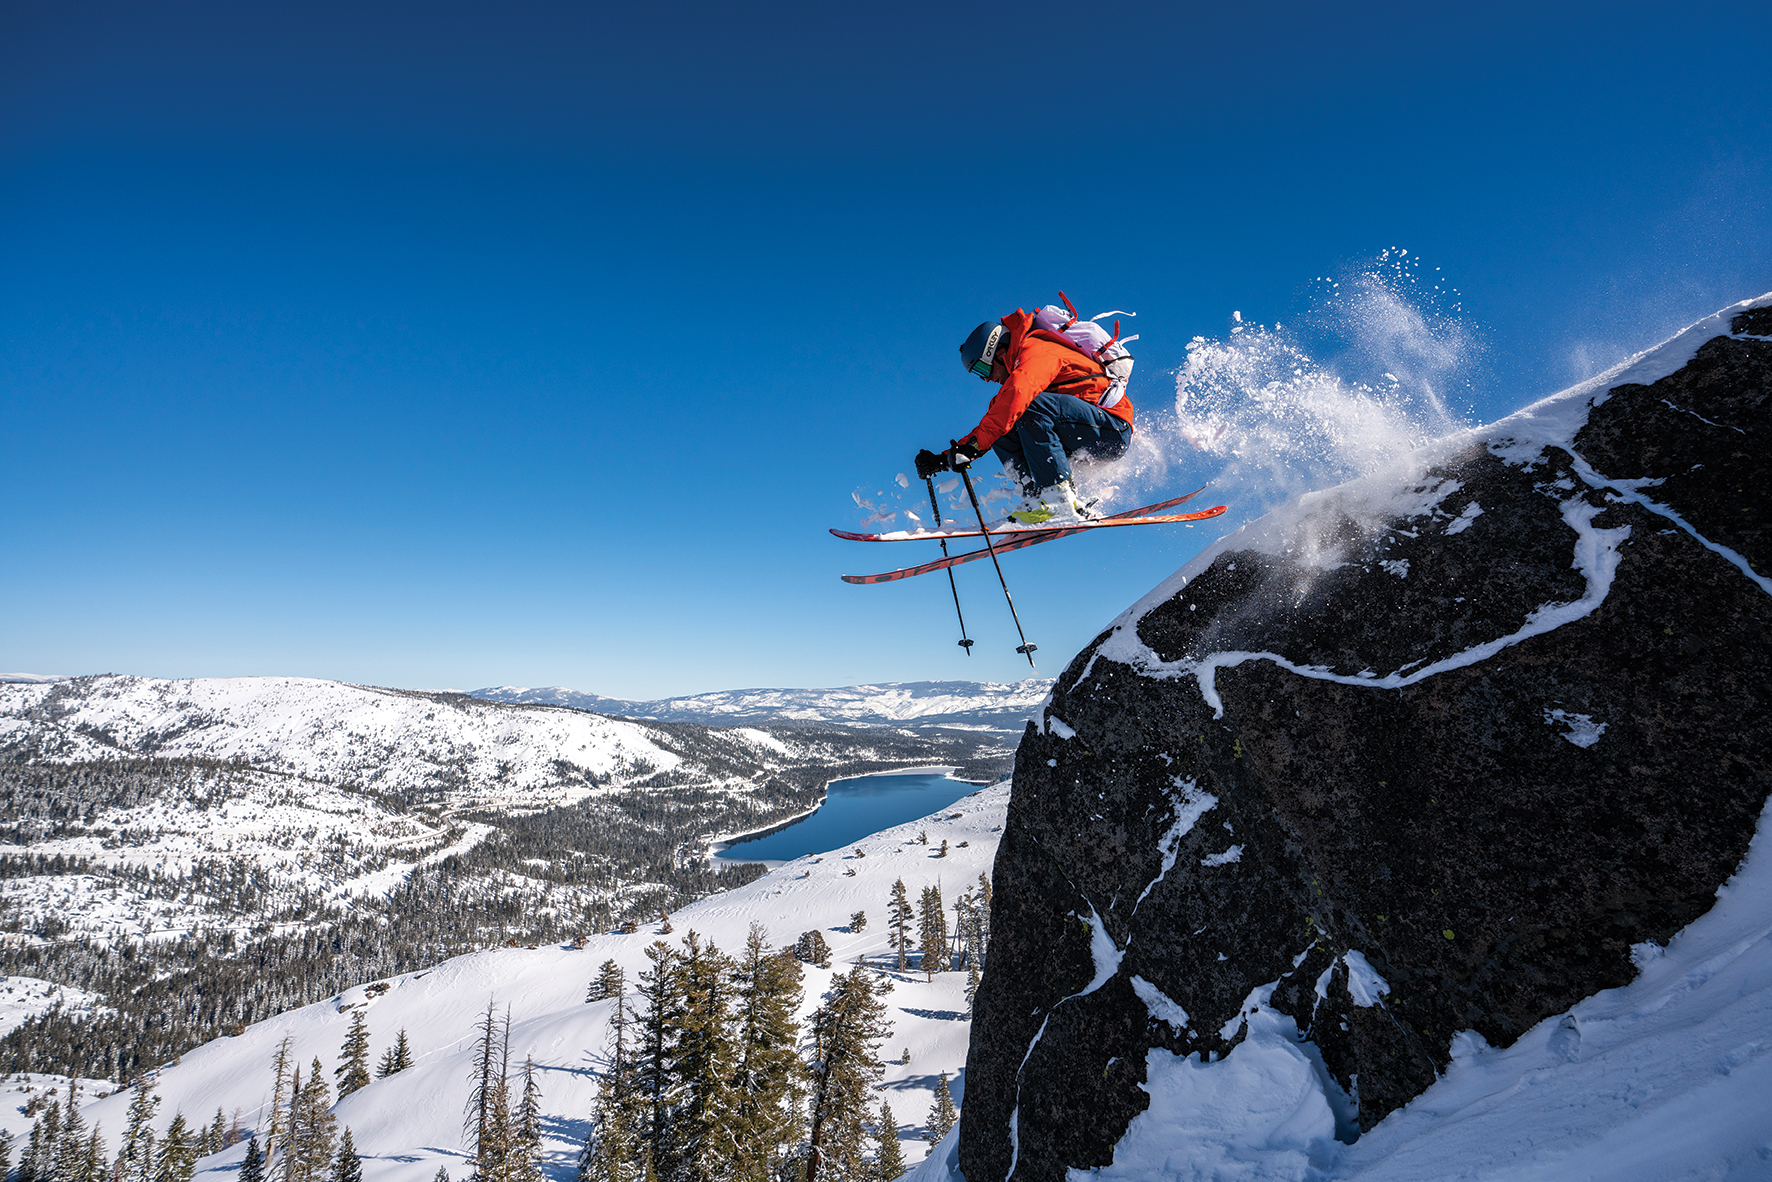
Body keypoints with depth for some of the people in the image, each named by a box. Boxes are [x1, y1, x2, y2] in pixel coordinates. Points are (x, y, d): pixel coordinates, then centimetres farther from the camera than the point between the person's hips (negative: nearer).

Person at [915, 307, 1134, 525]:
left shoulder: (1037, 351, -11)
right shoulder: (1016, 375, 18)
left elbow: (1017, 395, -31)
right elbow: (988, 426, 19)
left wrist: (974, 445, -34)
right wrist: (944, 459, 9)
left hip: (1113, 430, -9)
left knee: (1032, 406, -30)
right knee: (1001, 433, -2)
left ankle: (1060, 497, -33)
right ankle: (1039, 498, -15)